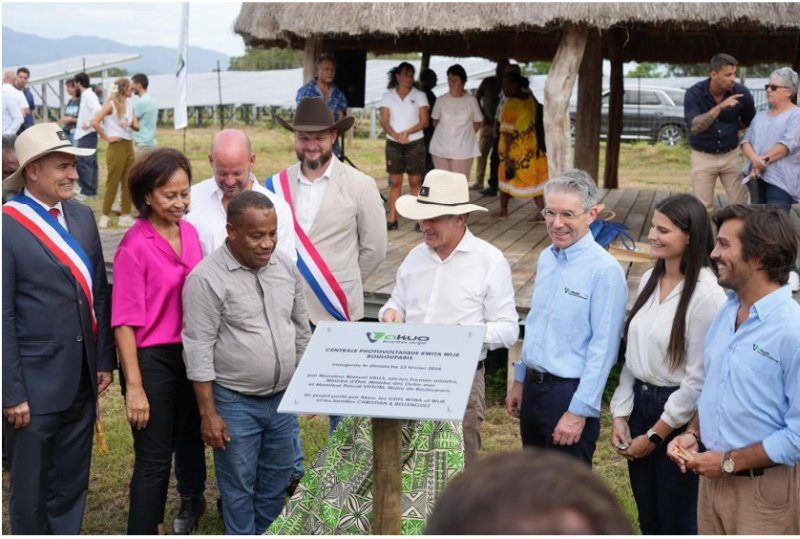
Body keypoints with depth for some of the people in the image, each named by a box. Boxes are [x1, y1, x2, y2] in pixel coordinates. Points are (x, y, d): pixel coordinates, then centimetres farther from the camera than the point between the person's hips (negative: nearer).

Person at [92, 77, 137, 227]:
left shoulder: (129, 104, 13)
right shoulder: (111, 104, -9)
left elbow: (136, 125, 14)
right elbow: (95, 122, -18)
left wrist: (132, 124, -8)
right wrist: (106, 137, -12)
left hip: (129, 145, 7)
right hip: (116, 146, -7)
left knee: (128, 182, 7)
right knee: (113, 182, -3)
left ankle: (125, 215, 13)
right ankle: (105, 216, 4)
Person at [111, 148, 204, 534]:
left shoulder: (189, 233, 3)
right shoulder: (134, 246, -16)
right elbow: (125, 322, -15)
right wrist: (134, 387, -16)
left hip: (189, 354, 7)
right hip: (152, 359, -7)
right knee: (153, 458, 2)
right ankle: (143, 528, 17)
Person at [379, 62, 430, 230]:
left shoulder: (419, 96, 4)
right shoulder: (387, 96, 7)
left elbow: (424, 122, -2)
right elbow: (384, 122, -1)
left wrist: (406, 132, -16)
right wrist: (396, 135, -19)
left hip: (415, 143, -1)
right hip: (393, 143, 1)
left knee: (415, 181, -1)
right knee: (395, 182, 2)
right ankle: (392, 219, 2)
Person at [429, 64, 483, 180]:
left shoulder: (471, 101, -5)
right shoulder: (441, 100, 1)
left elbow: (477, 122, 6)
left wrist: (463, 134, 4)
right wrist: (446, 132, 8)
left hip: (462, 150, -2)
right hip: (440, 148, 2)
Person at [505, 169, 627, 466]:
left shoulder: (605, 270, -18)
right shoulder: (546, 258, 6)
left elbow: (603, 349, -19)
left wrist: (579, 411, -19)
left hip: (569, 393, -7)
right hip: (533, 386, 8)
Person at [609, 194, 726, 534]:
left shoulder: (706, 295, -18)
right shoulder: (649, 280, 5)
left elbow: (698, 378, -17)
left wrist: (655, 435, -11)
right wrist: (620, 415, 4)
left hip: (680, 417, -7)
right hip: (640, 403, 7)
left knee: (677, 522, 8)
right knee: (648, 519, 18)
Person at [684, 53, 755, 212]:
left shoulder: (741, 92, -9)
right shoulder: (694, 93, -15)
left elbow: (749, 121, 11)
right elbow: (693, 127, -29)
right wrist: (720, 107, -34)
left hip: (731, 155, 2)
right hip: (703, 156, -2)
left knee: (740, 205, 5)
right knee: (702, 208, 4)